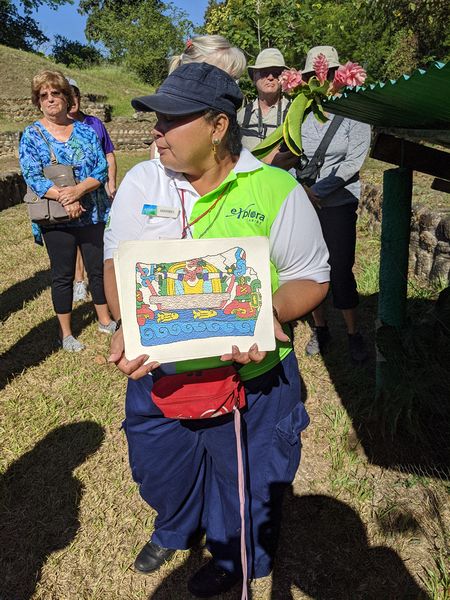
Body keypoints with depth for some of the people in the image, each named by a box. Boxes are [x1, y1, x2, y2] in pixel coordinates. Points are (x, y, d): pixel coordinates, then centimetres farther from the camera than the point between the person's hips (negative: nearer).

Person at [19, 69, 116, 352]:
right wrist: (64, 198, -22)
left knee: (99, 268, 12)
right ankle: (66, 333, 22)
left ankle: (105, 320, 31)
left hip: (93, 214, 2)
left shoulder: (86, 131, 5)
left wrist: (79, 189, -20)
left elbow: (102, 168, -2)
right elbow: (32, 177, -9)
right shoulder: (32, 135, 0)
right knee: (63, 275, 8)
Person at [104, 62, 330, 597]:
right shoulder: (141, 181, -3)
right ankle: (174, 529, 64)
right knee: (161, 466, 27)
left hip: (250, 376, -3)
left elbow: (310, 276, -6)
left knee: (243, 479, 20)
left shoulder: (277, 190, -13)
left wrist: (271, 315, -27)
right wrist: (125, 324, -18)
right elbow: (117, 262, 0)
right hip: (157, 369, 4)